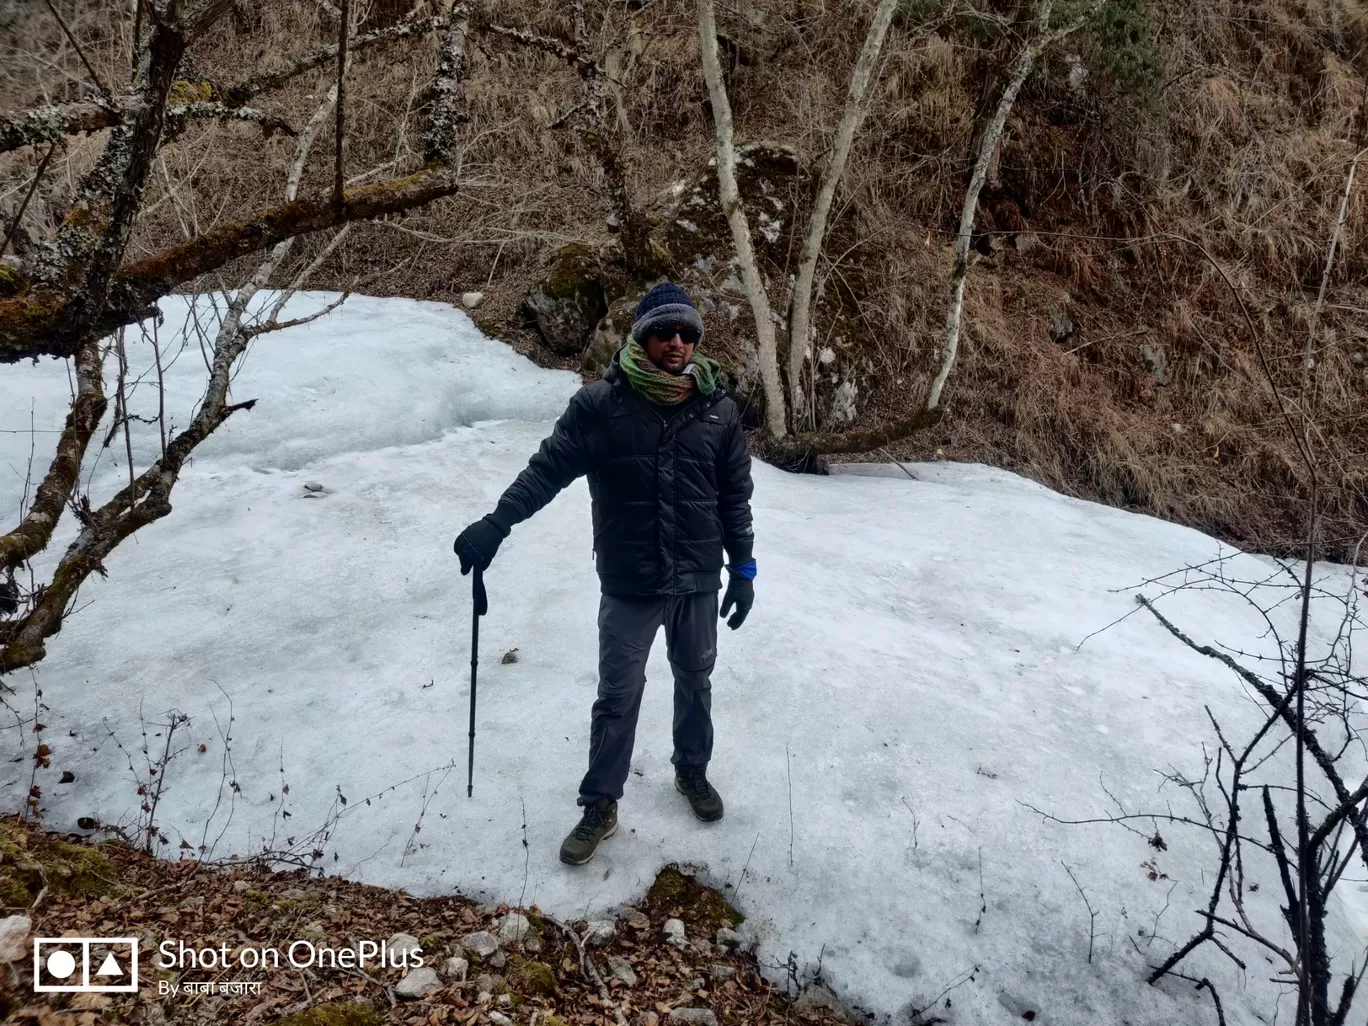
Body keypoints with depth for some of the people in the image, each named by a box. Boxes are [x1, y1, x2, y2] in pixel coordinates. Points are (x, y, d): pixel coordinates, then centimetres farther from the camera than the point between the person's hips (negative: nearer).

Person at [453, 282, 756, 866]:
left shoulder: (718, 410, -3)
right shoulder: (601, 403, -12)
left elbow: (735, 497, 4)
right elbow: (548, 468, -12)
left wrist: (742, 568, 5)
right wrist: (496, 523, -22)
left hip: (698, 582, 3)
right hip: (629, 586, -2)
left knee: (695, 681, 21)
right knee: (618, 697, 8)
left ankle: (692, 772, 45)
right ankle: (600, 806, 26)